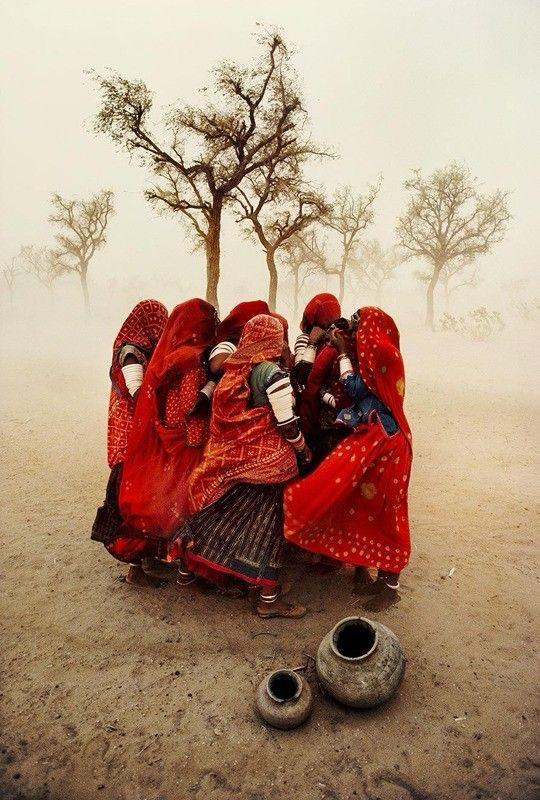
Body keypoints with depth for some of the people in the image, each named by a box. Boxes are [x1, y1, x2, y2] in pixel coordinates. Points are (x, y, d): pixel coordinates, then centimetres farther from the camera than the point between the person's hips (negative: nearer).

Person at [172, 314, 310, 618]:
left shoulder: (234, 370, 7)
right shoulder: (274, 373, -13)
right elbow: (287, 425, -13)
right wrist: (304, 451, 2)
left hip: (226, 456, 7)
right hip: (263, 460, -7)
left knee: (212, 512, 19)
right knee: (265, 523, 3)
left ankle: (187, 568, 37)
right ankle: (269, 599, 12)